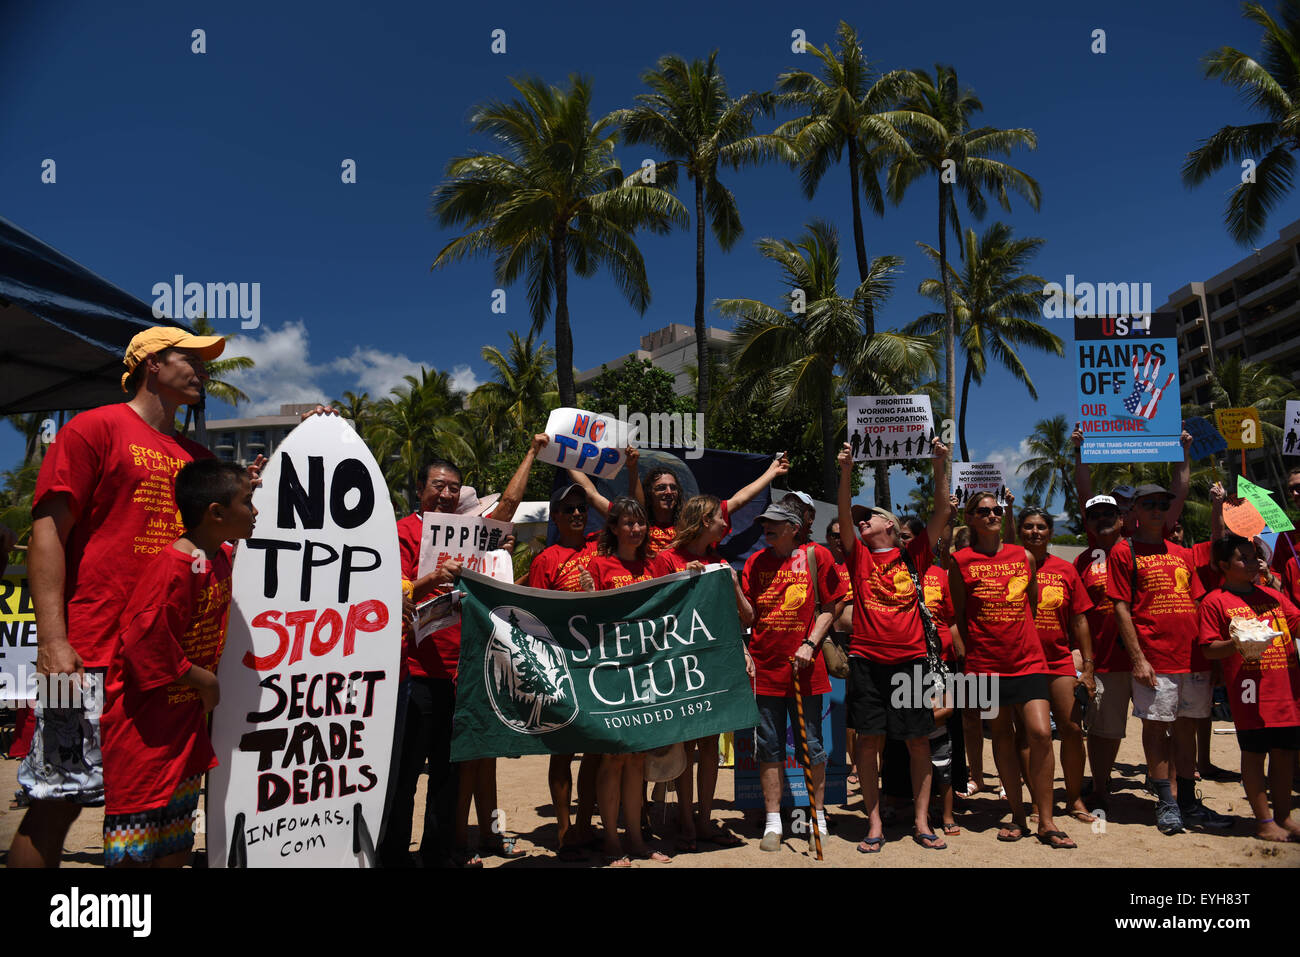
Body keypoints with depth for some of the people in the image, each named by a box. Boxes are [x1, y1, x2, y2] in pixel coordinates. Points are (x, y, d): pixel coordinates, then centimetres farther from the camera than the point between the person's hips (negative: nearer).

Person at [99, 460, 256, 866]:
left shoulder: (220, 559, 5)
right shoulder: (172, 568, -22)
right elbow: (146, 643, -24)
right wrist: (204, 680, -15)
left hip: (188, 720, 9)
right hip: (145, 727, -9)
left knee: (176, 846, 18)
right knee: (134, 852, 1)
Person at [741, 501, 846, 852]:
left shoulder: (816, 556, -1)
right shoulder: (755, 561, 7)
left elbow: (832, 605, 2)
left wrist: (810, 644, -7)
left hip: (804, 665, -2)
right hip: (764, 665, 2)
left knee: (811, 746, 7)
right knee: (769, 747, 7)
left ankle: (818, 817, 23)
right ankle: (773, 823, 17)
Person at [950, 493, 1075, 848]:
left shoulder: (1025, 557, 7)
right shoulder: (961, 561, 0)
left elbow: (1033, 607, 18)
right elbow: (959, 615, 6)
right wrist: (969, 655, 3)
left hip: (1028, 660, 1)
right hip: (986, 663, -1)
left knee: (1041, 733, -8)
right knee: (1002, 736, 8)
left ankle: (1046, 823, 3)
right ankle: (1017, 816, 21)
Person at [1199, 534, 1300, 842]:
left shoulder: (1274, 596, 16)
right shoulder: (1215, 601, -2)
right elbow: (1209, 650, -5)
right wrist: (1237, 643, -20)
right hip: (1251, 691, -5)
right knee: (1254, 753, 1)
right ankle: (1264, 820, 11)